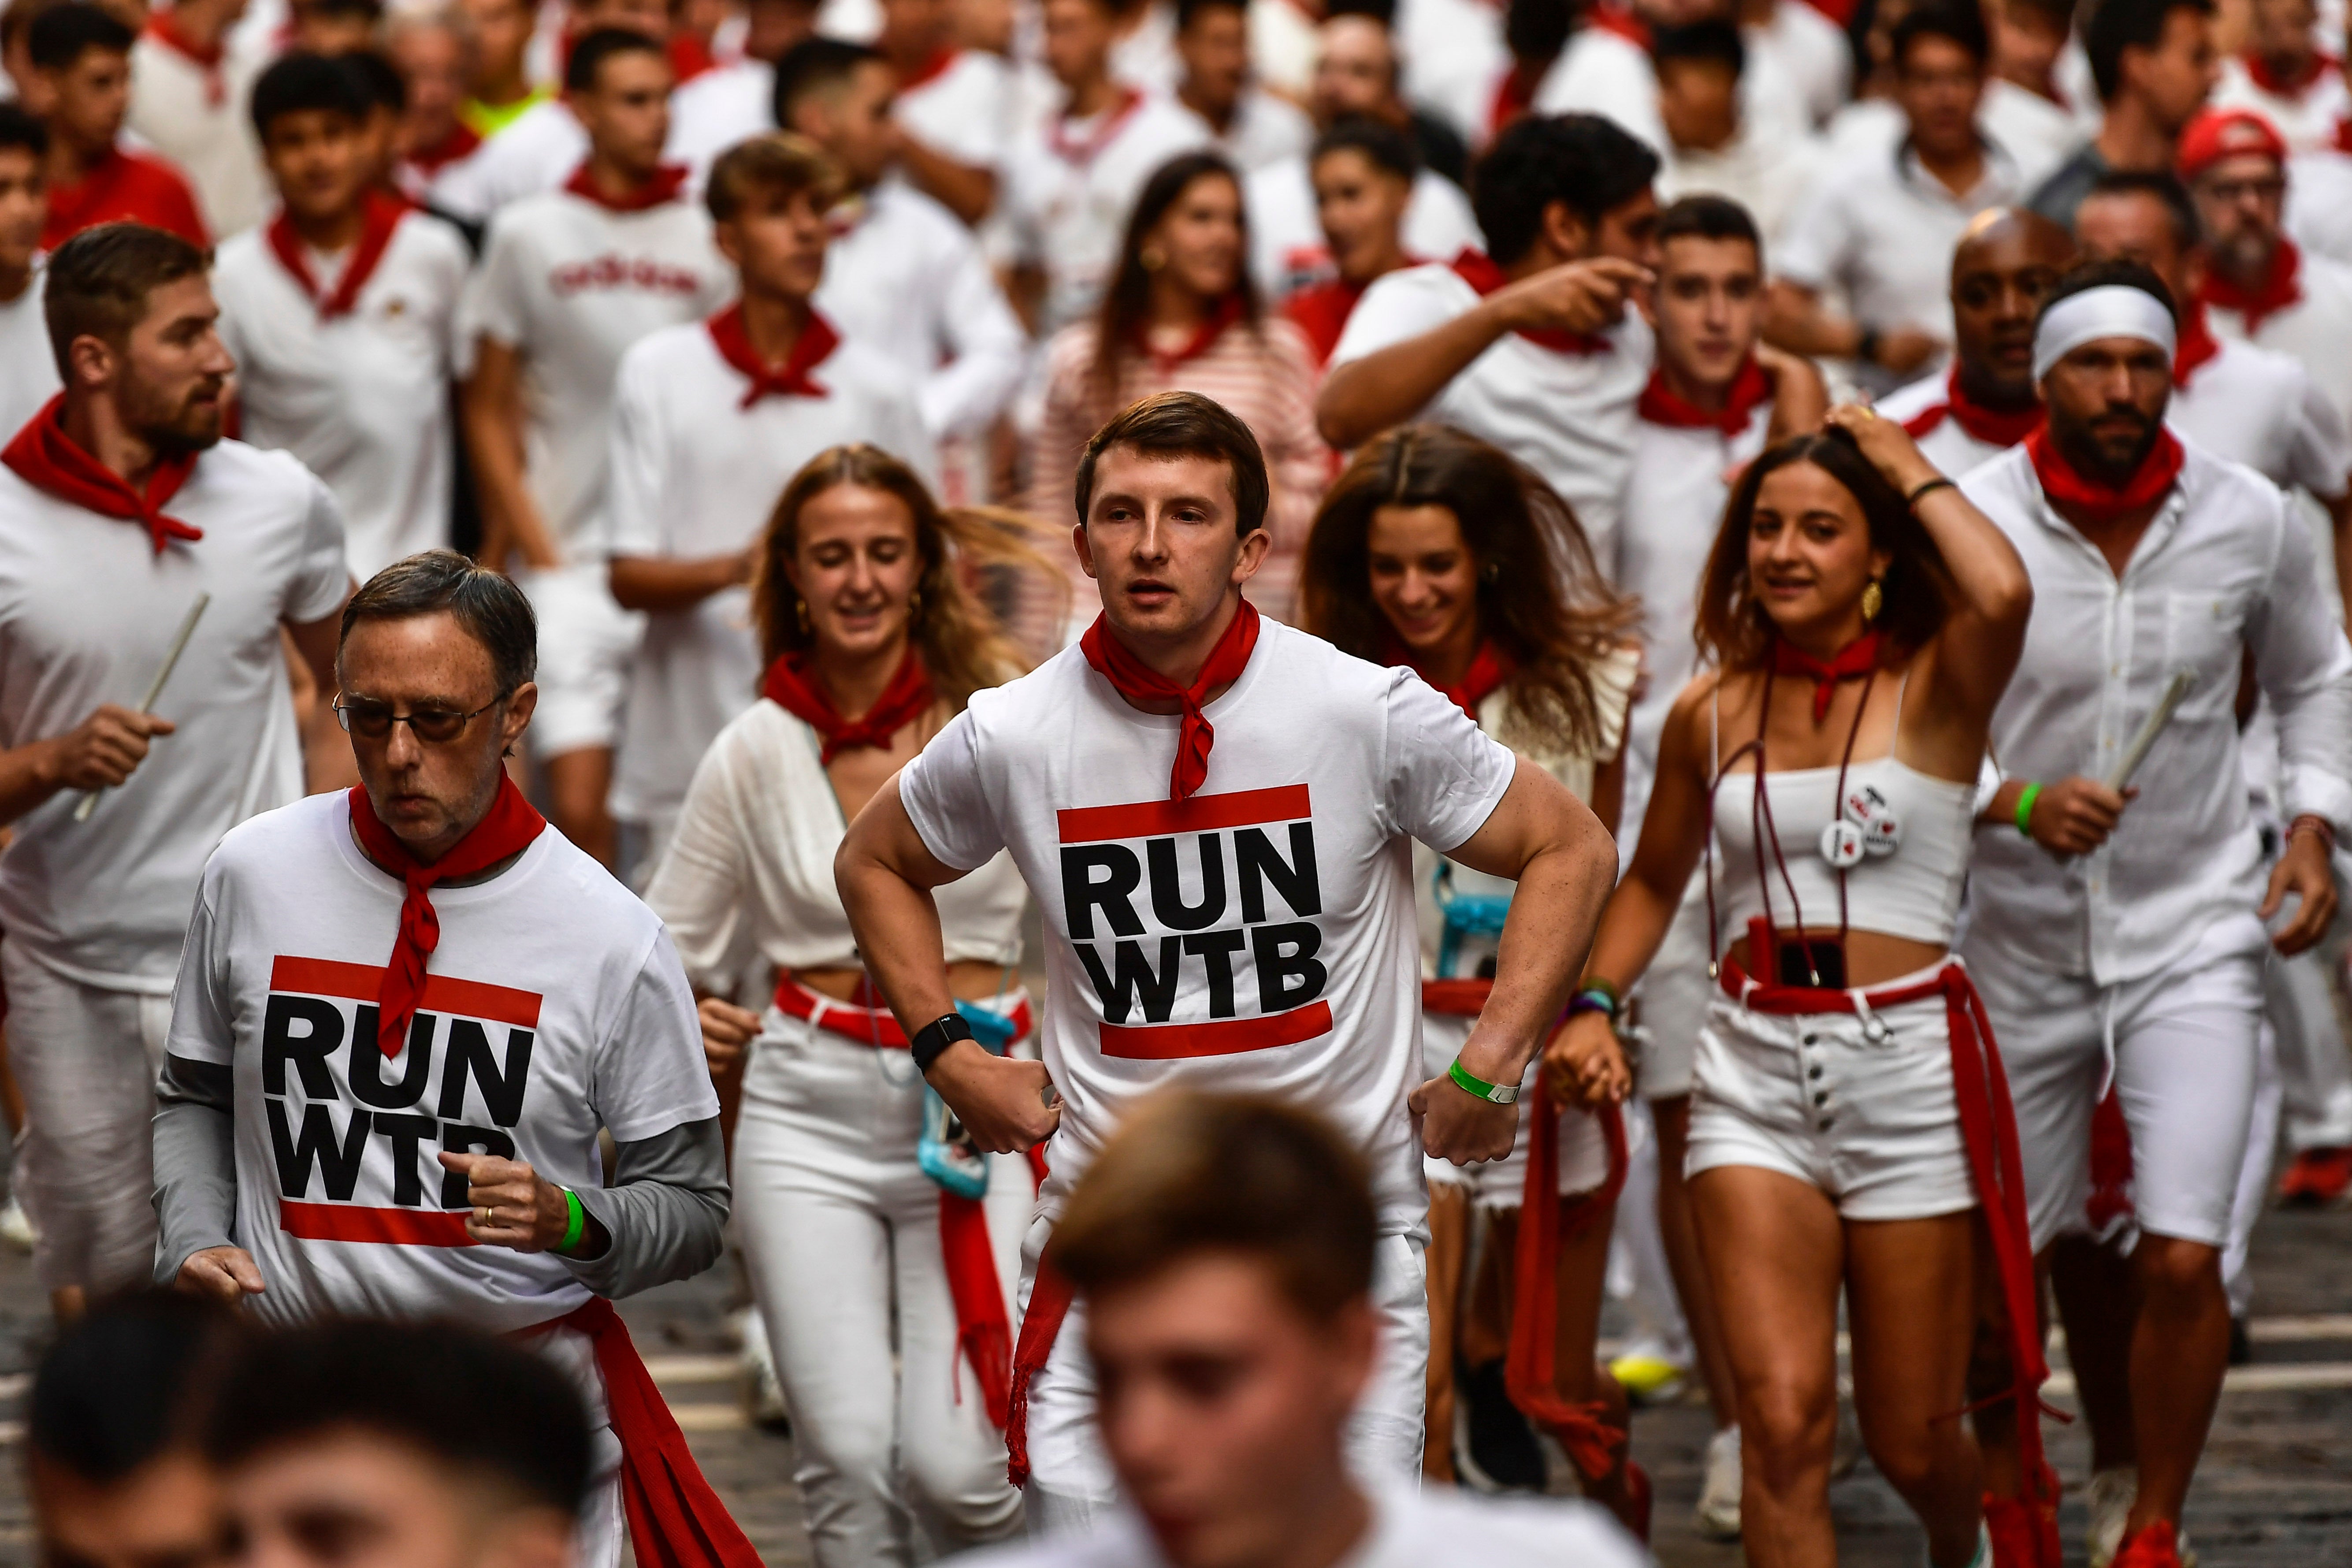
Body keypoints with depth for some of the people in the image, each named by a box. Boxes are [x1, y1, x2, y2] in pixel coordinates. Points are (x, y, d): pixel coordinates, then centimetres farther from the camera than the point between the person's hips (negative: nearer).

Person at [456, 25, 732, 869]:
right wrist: (532, 544, -1)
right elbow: (489, 409, 8)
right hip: (574, 560, -1)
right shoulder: (528, 236, 4)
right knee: (578, 805, -10)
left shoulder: (707, 237, 5)